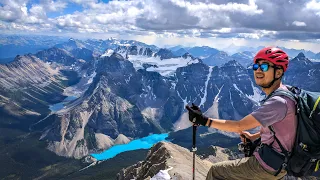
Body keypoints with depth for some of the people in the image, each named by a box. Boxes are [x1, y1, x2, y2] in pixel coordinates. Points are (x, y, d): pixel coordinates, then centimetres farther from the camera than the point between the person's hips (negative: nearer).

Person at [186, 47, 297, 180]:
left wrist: (204, 121, -26)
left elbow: (239, 126, -28)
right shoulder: (284, 92, 3)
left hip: (268, 167, -9)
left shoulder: (279, 102, -28)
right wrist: (254, 137, 15)